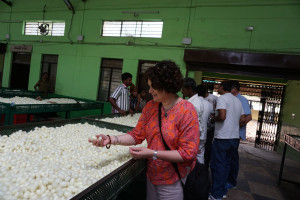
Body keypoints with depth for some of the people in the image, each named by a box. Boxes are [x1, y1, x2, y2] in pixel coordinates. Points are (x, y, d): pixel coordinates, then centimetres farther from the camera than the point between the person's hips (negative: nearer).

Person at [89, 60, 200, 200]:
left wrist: (153, 154, -26)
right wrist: (112, 140, -16)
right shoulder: (150, 106, -1)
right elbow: (137, 135, -1)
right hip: (151, 175, 5)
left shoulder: (187, 111, -19)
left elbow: (188, 153, -20)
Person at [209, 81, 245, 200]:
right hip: (235, 137, 8)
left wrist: (213, 119, -4)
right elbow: (242, 119, 13)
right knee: (226, 164, 15)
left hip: (222, 137, -7)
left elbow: (222, 116, -22)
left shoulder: (222, 98, -9)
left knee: (217, 165, 1)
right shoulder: (238, 101, 14)